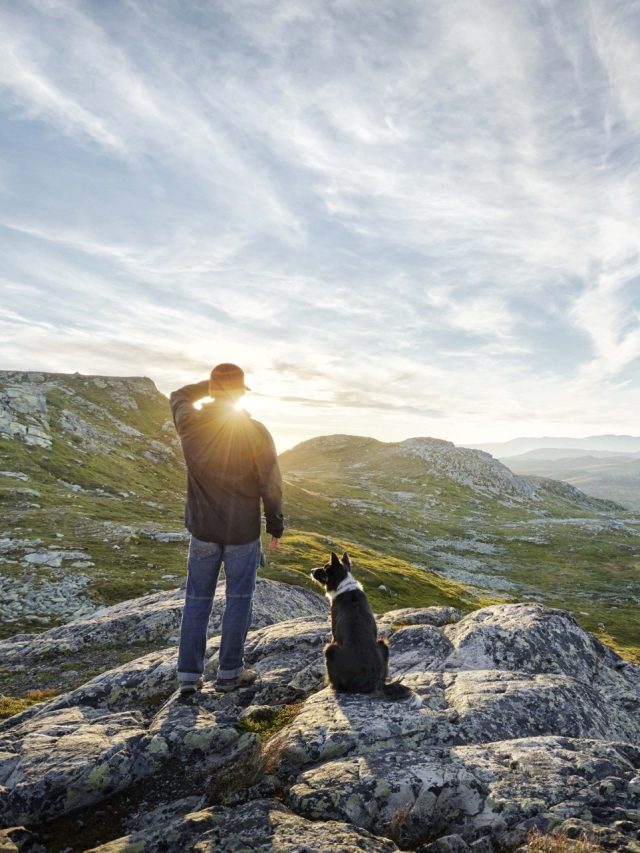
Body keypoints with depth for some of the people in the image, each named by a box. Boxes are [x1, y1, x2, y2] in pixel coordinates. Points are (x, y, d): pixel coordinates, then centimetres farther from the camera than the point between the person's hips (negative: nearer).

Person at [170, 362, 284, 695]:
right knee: (238, 600, 12)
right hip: (243, 532, -2)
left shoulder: (190, 424, -9)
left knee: (197, 600, 15)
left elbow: (178, 396, 16)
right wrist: (276, 526, 2)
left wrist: (211, 383, 15)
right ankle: (229, 673, 22)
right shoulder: (255, 431, -16)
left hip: (203, 530, 3)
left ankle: (188, 675, 20)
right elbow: (271, 485, -10)